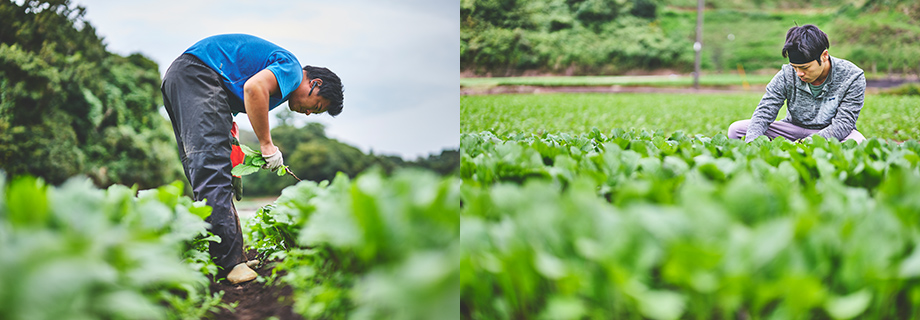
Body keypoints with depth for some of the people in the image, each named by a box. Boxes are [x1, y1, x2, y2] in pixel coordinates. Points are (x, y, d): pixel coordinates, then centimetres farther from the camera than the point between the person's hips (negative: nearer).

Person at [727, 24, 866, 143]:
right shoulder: (786, 75, -12)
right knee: (736, 129, -16)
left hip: (831, 134, -2)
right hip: (794, 129, 2)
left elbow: (843, 123, -21)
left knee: (857, 141, -39)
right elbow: (763, 113, -13)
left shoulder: (852, 77, -17)